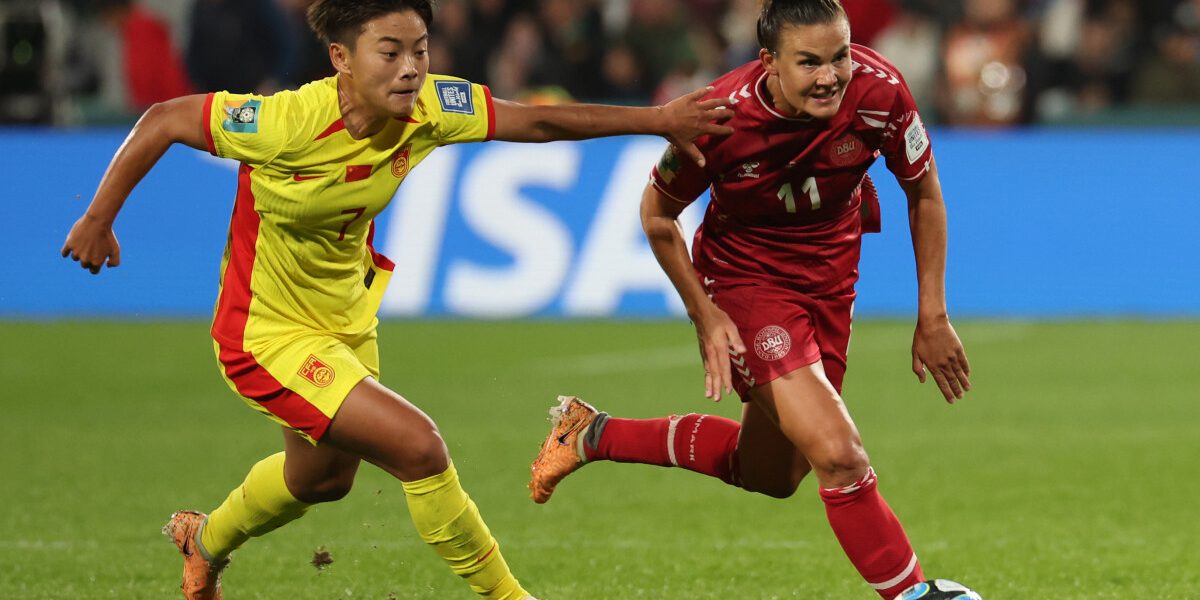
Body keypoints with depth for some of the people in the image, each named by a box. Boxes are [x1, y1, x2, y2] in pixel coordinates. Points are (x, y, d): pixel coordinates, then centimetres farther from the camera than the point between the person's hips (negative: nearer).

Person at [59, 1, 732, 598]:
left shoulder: (428, 108, -18)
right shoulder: (290, 122, -34)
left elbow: (535, 121, -7)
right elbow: (164, 121, -23)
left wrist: (658, 119, -11)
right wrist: (98, 222, -15)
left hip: (347, 320, 8)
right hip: (269, 334, -8)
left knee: (324, 479, 31)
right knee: (418, 446, -22)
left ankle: (208, 542, 60)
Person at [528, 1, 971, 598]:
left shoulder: (879, 91, -23)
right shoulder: (723, 119, -29)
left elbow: (924, 191, -4)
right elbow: (657, 214, -9)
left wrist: (932, 316, -4)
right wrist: (705, 316, -12)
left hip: (830, 273, 5)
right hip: (745, 274, -5)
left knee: (769, 475, 19)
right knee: (839, 456, -21)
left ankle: (594, 434, 35)